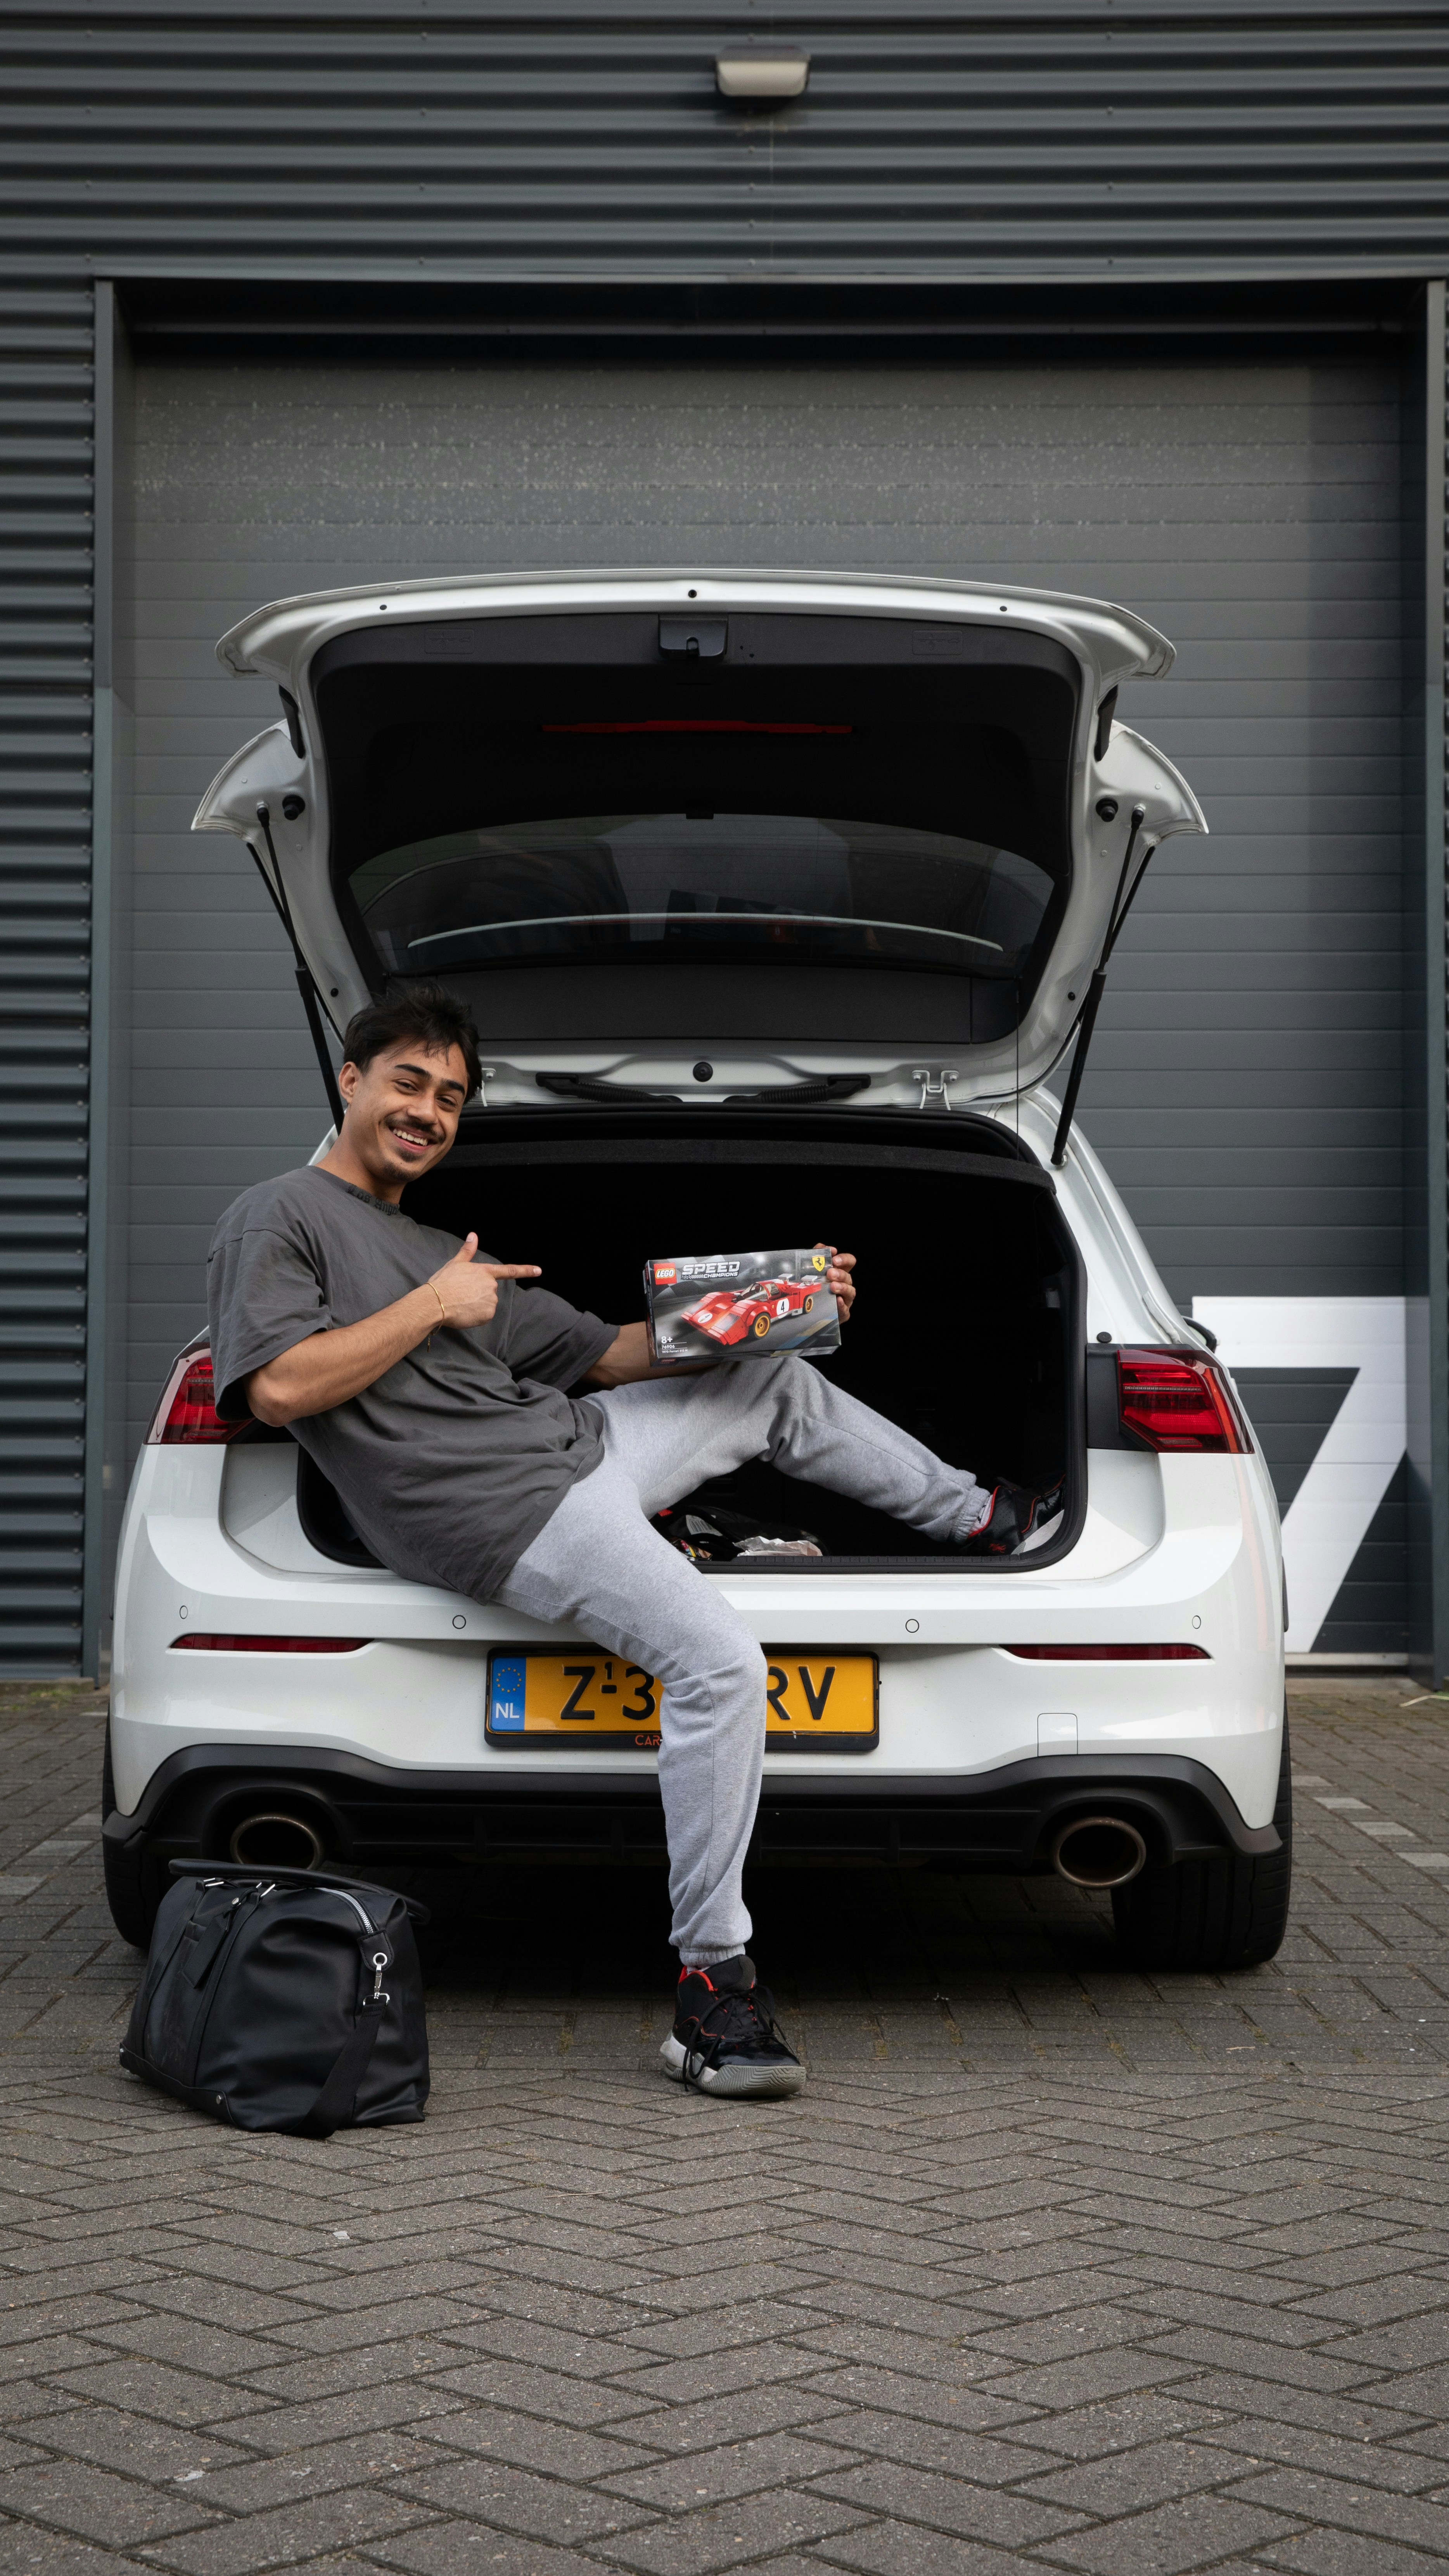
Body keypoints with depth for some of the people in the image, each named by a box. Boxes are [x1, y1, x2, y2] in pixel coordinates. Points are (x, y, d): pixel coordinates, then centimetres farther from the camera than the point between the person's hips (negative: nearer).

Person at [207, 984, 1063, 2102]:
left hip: (579, 1439, 9)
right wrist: (434, 1307, -9)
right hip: (503, 1507, -9)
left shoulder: (450, 1254, 26)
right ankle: (714, 1986, -22)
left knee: (782, 1382, 20)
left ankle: (976, 1515, 42)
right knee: (721, 1661, -26)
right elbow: (277, 1386, -15)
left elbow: (606, 1352, 23)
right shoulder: (279, 1219, 2)